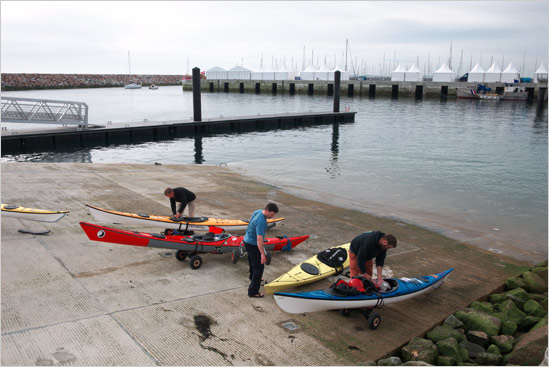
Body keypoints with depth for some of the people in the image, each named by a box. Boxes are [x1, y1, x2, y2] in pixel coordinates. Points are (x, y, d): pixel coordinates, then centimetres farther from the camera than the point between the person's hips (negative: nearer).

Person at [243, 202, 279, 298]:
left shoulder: (258, 211, -2)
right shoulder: (261, 222, -32)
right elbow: (259, 239, -34)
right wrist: (262, 254, -31)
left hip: (247, 240, 10)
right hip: (253, 245, -10)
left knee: (253, 263, 30)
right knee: (259, 267, -3)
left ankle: (253, 279, 53)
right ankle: (253, 292, 3)